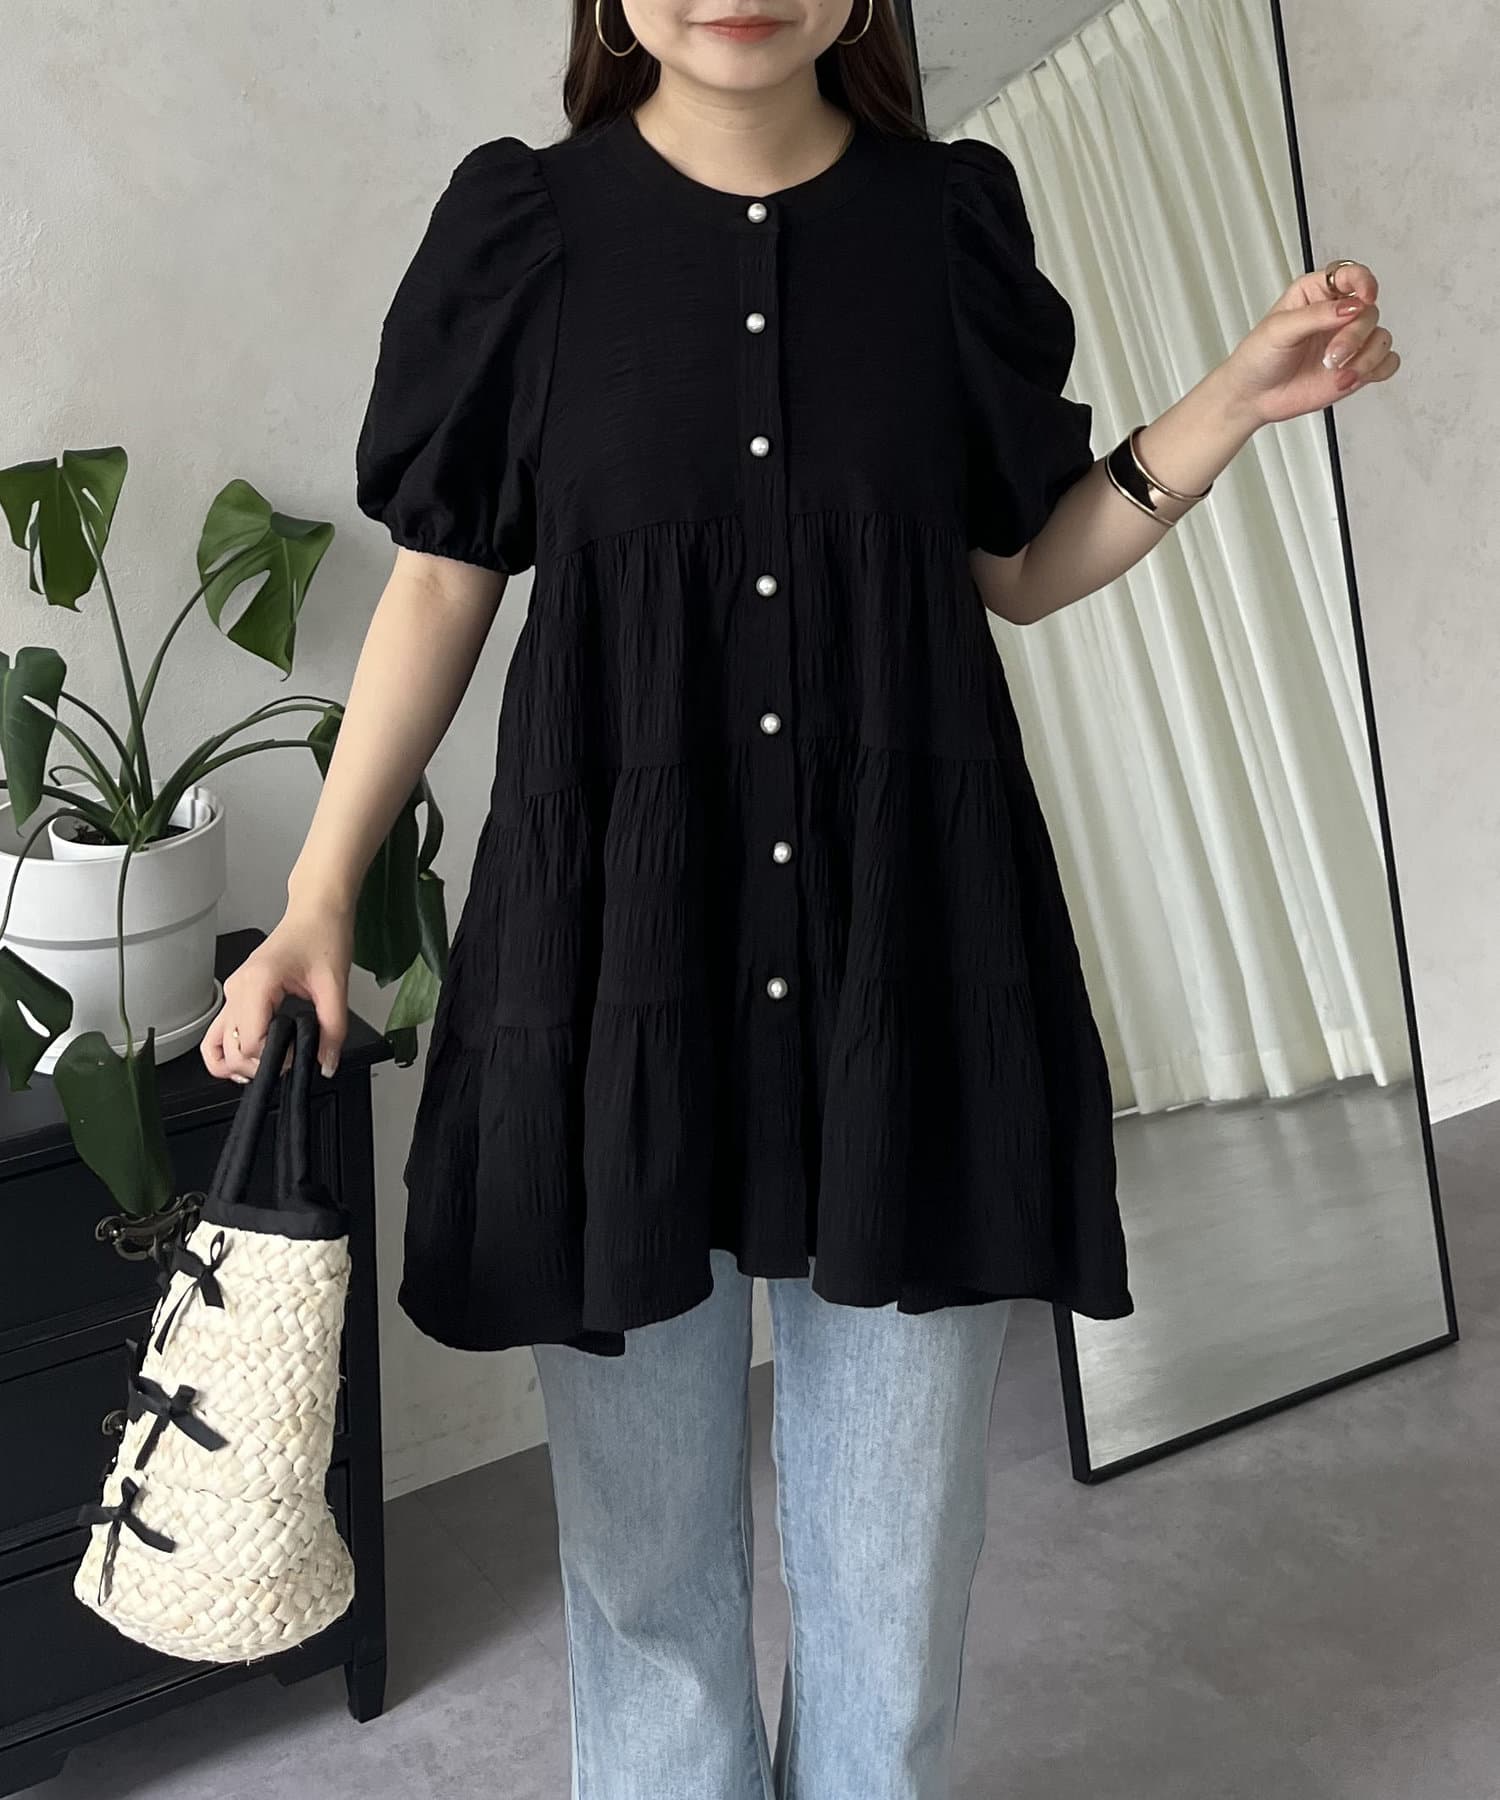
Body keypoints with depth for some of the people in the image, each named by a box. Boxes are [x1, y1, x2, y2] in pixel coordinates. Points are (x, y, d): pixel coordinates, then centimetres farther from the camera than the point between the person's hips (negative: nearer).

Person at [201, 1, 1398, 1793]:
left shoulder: (953, 220, 4)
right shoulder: (523, 226, 0)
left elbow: (1019, 568, 12)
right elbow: (441, 583, 4)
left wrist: (1237, 400, -1)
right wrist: (317, 902, -1)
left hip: (909, 943, 1)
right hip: (616, 945, -1)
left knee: (898, 1538, 12)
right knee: (644, 1531, 12)